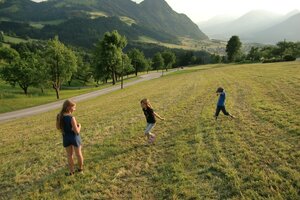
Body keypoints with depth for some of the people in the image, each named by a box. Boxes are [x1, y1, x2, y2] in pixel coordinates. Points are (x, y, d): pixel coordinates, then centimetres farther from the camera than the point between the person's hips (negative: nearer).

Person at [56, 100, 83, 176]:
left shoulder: (59, 116, -9)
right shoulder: (71, 118, -27)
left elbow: (58, 127, 5)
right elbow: (77, 131, -24)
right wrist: (79, 126, -6)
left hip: (66, 138, 5)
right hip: (74, 137, -4)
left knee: (69, 155, 19)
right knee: (78, 153, 17)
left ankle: (71, 171, 28)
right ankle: (80, 168, 35)